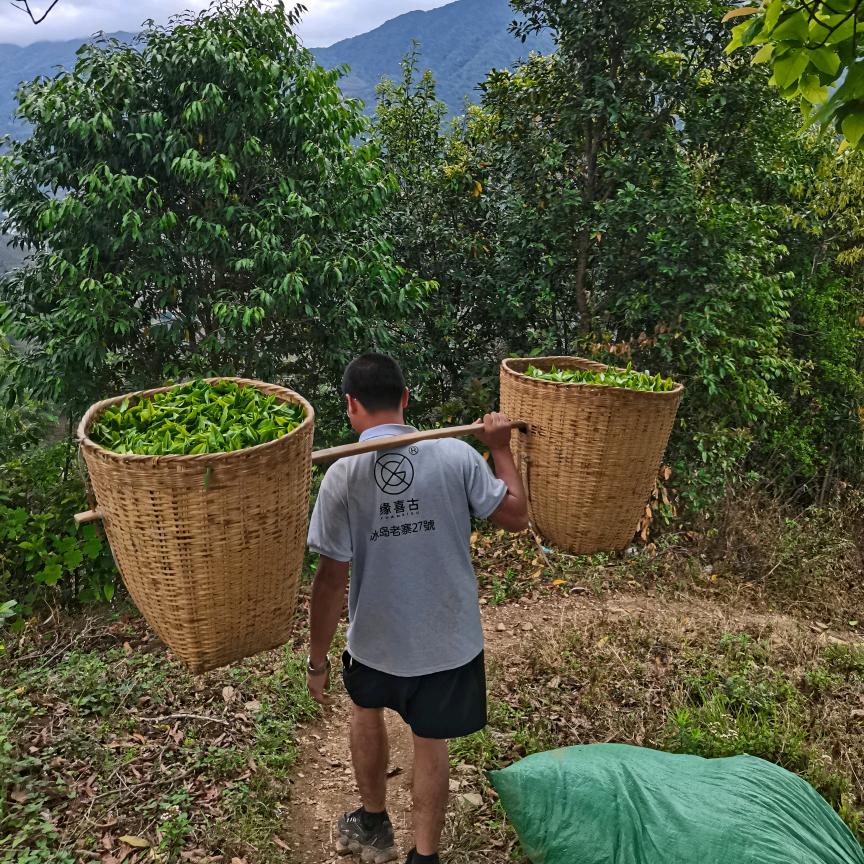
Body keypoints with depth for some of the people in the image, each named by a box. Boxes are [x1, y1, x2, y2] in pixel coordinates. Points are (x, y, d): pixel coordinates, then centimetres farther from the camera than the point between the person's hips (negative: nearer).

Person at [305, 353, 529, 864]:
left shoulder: (342, 475, -17)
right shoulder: (456, 455, -15)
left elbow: (332, 580, -15)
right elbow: (517, 516, -5)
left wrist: (318, 659, -3)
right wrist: (501, 448, 6)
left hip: (375, 636, 0)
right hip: (449, 637, 0)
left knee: (367, 710, 30)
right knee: (431, 741, 19)